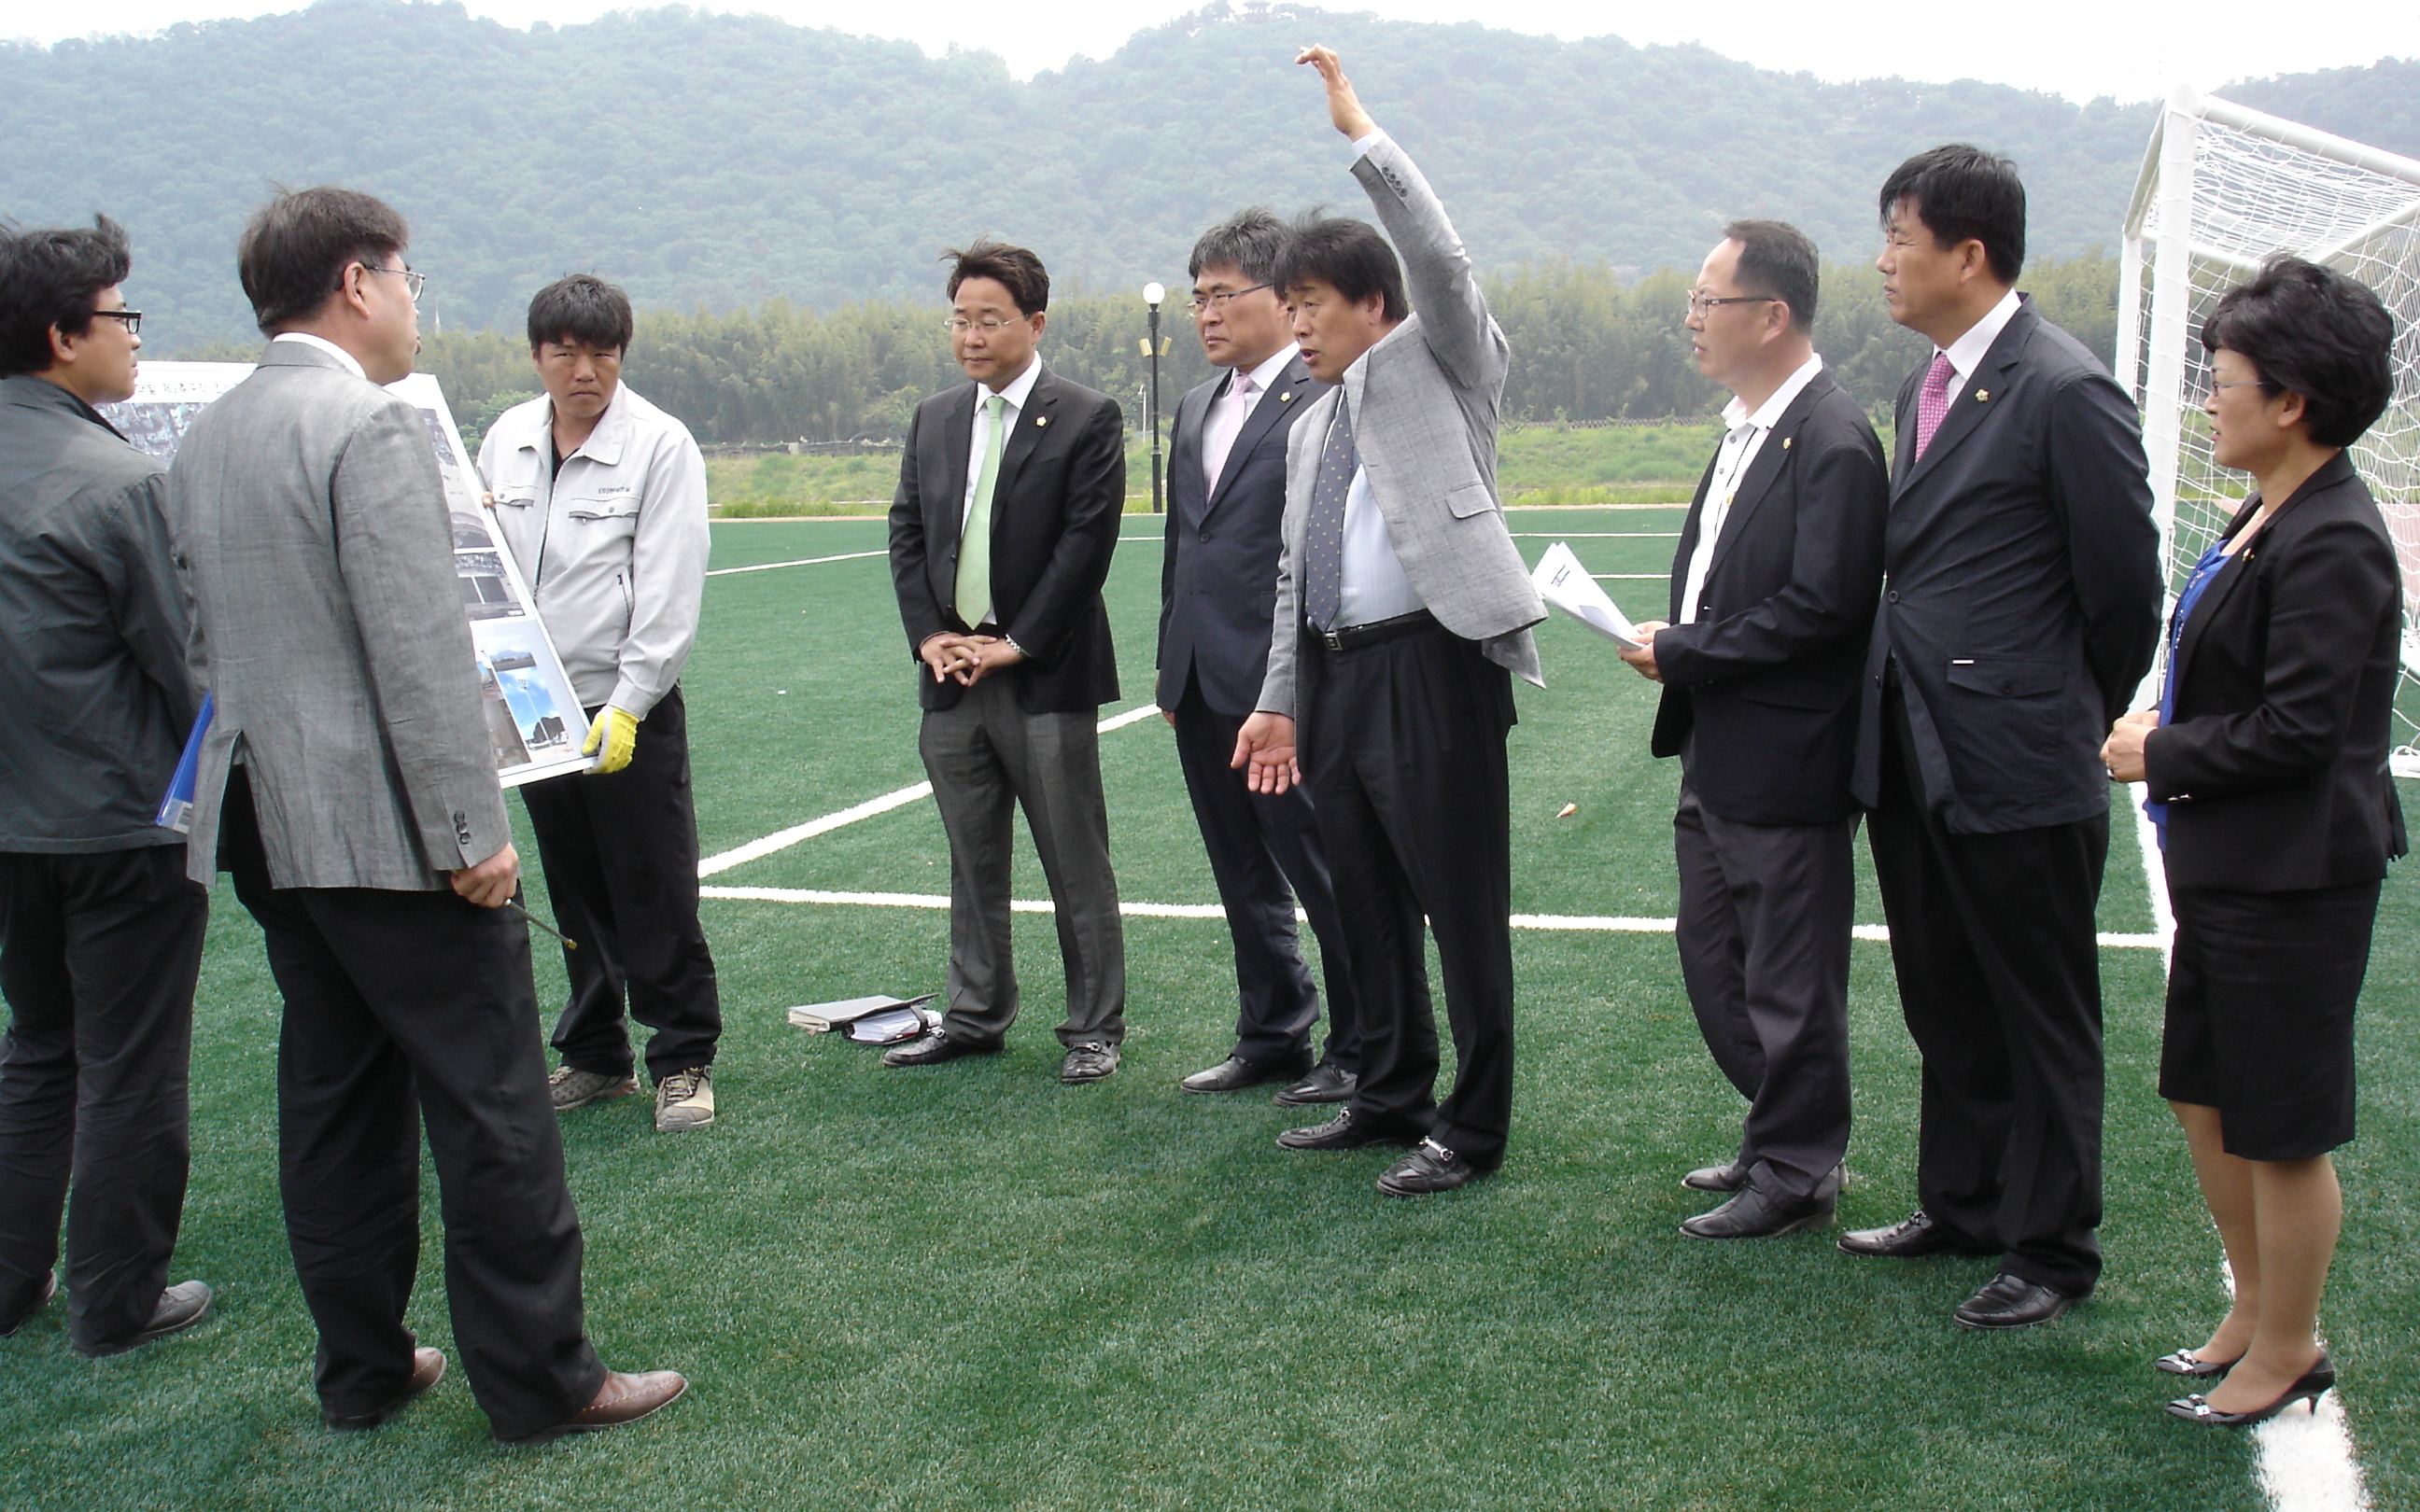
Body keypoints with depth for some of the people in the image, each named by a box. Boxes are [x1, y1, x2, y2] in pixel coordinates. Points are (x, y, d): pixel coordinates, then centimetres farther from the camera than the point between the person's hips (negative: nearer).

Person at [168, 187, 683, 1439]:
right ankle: (537, 1379, 9)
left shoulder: (202, 441, 12)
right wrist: (474, 832, -17)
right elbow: (420, 652, -20)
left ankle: (361, 1370, 25)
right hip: (389, 830, -9)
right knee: (491, 1111, 0)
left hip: (268, 823, 9)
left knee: (333, 1102, 15)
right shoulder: (371, 427, -16)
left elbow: (204, 641, 17)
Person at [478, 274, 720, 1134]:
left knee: (656, 898, -1)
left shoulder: (661, 445, -9)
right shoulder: (505, 440, 7)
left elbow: (669, 596, -12)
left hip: (631, 708, -5)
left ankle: (684, 1061, 11)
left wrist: (626, 708, -16)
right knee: (576, 899, 13)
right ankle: (594, 1056, 25)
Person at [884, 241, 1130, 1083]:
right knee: (972, 863, 14)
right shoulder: (933, 421, 13)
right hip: (950, 674, 6)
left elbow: (1086, 544, -11)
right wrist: (928, 636, -2)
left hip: (1046, 679, -5)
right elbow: (907, 533, 12)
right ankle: (976, 1017, 25)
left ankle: (1095, 1029, 11)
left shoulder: (1087, 419, -5)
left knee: (1077, 866, 1)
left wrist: (1015, 644, -13)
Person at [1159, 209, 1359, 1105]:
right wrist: (1171, 669, 19)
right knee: (1244, 878, 16)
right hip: (1202, 689, 8)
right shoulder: (1195, 410, 16)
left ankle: (1362, 1052, 15)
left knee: (1324, 873, 1)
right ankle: (1271, 1037, 29)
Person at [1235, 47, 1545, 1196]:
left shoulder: (1437, 366, 2)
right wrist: (1278, 701, 17)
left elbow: (1441, 262, -18)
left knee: (1462, 908, -2)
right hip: (1335, 674, 8)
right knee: (1365, 906, 15)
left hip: (1433, 663, -8)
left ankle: (1472, 1129, 8)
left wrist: (1360, 134, -15)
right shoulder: (1310, 429, 21)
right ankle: (1390, 1096, 29)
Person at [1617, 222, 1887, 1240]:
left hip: (1785, 768, -10)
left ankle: (1796, 1177, 20)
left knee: (1790, 984, 4)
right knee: (1712, 961, 19)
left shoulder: (1833, 442, -18)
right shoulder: (1746, 429, 12)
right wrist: (1675, 647, 1)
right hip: (1716, 757, 10)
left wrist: (1685, 653, -15)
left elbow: (1822, 608, -23)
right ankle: (1779, 1139, 36)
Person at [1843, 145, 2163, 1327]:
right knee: (1946, 1008, 20)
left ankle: (2052, 1250, 20)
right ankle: (1960, 1205, 36)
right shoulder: (1922, 387, 12)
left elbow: (2125, 586, -11)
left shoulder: (2066, 393, -15)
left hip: (2018, 768, -8)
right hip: (1912, 761, 8)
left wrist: (2084, 721, 0)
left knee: (2044, 1020, 7)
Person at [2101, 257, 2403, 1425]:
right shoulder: (2270, 516, 9)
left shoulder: (2332, 543, -21)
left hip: (2292, 881, -10)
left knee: (2282, 1131, 6)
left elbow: (2295, 733, -24)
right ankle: (2255, 1313, 36)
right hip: (2231, 868, 10)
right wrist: (2162, 736, 2)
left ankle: (2288, 1353, 23)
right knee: (2207, 1102, 19)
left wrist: (2162, 753, -12)